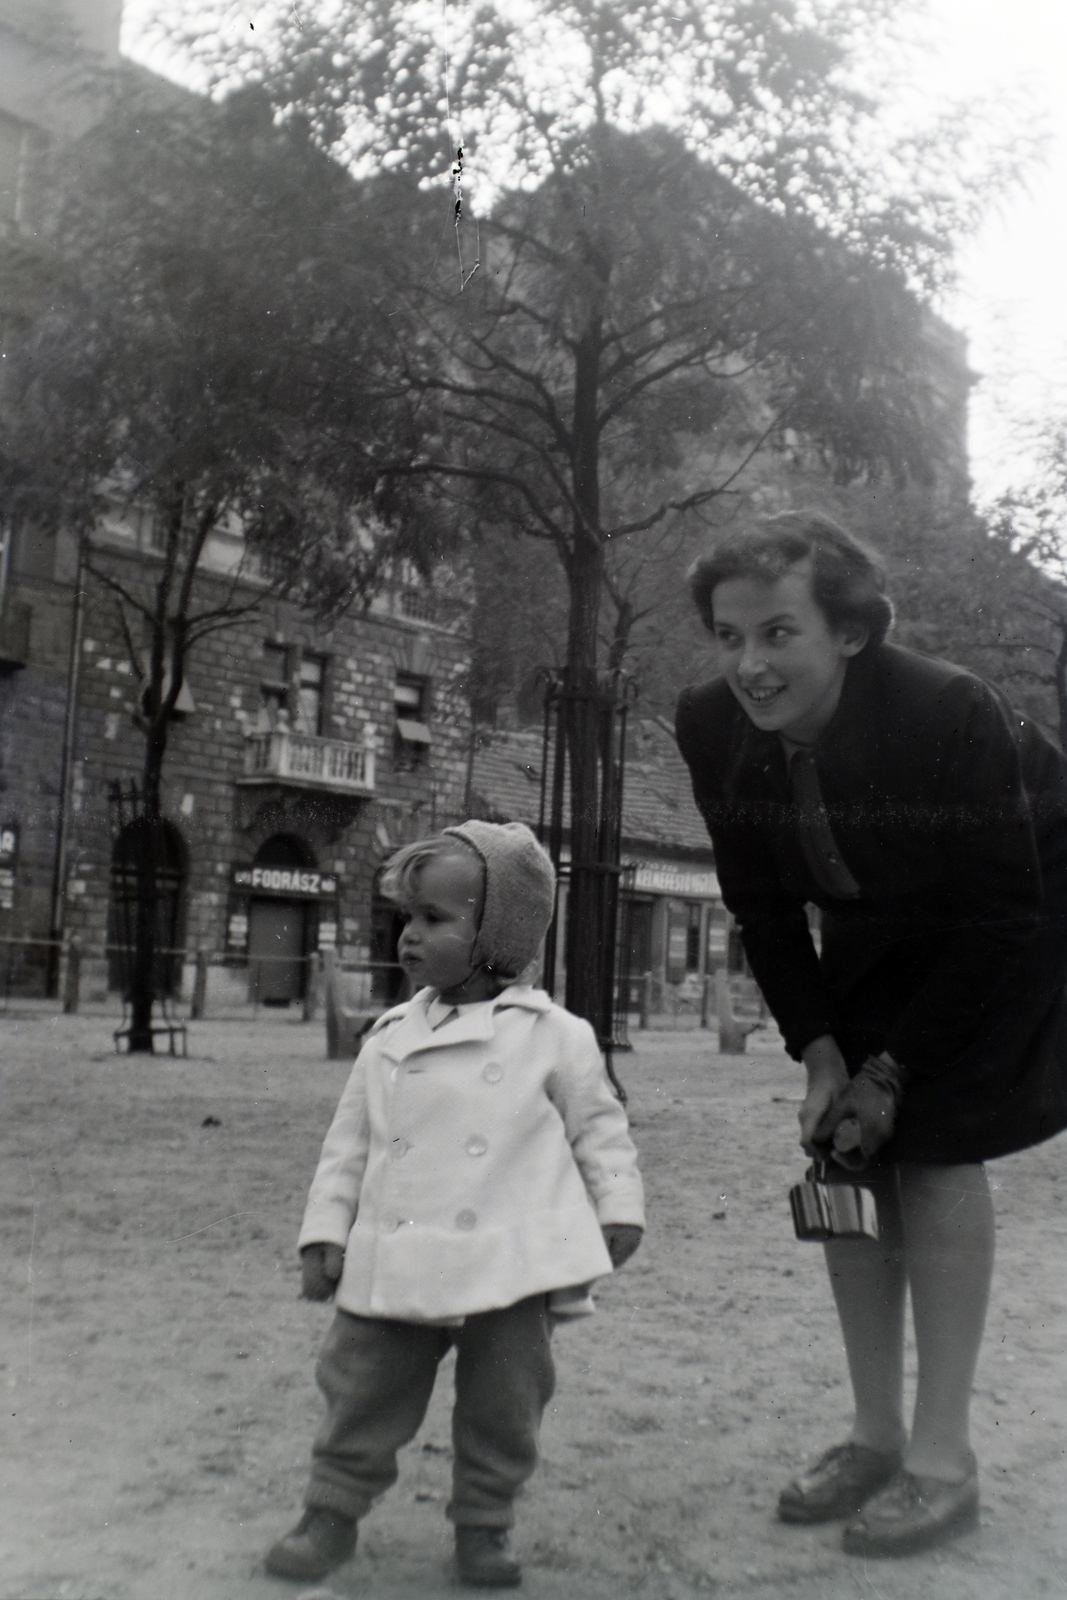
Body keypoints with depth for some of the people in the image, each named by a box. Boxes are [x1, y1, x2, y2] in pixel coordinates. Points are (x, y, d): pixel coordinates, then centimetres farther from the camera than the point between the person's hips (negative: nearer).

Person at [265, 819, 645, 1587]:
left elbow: (599, 1125, 4)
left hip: (510, 1265, -2)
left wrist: (619, 1207, -5)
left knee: (504, 1402, 9)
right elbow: (350, 1143, 10)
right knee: (363, 1388, 9)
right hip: (395, 1263, 3)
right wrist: (326, 1232, 5)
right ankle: (333, 1508, 30)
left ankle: (483, 1521, 30)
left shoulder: (553, 1035, -4)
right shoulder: (391, 1038, 6)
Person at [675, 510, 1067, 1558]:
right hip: (877, 936, 5)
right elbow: (761, 903, -8)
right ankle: (876, 1435, 12)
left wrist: (894, 1069, -22)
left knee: (935, 1145, -13)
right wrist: (818, 1053, -14)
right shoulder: (712, 730, -22)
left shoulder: (948, 712, -36)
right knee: (846, 1152, -1)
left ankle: (943, 1461, -2)